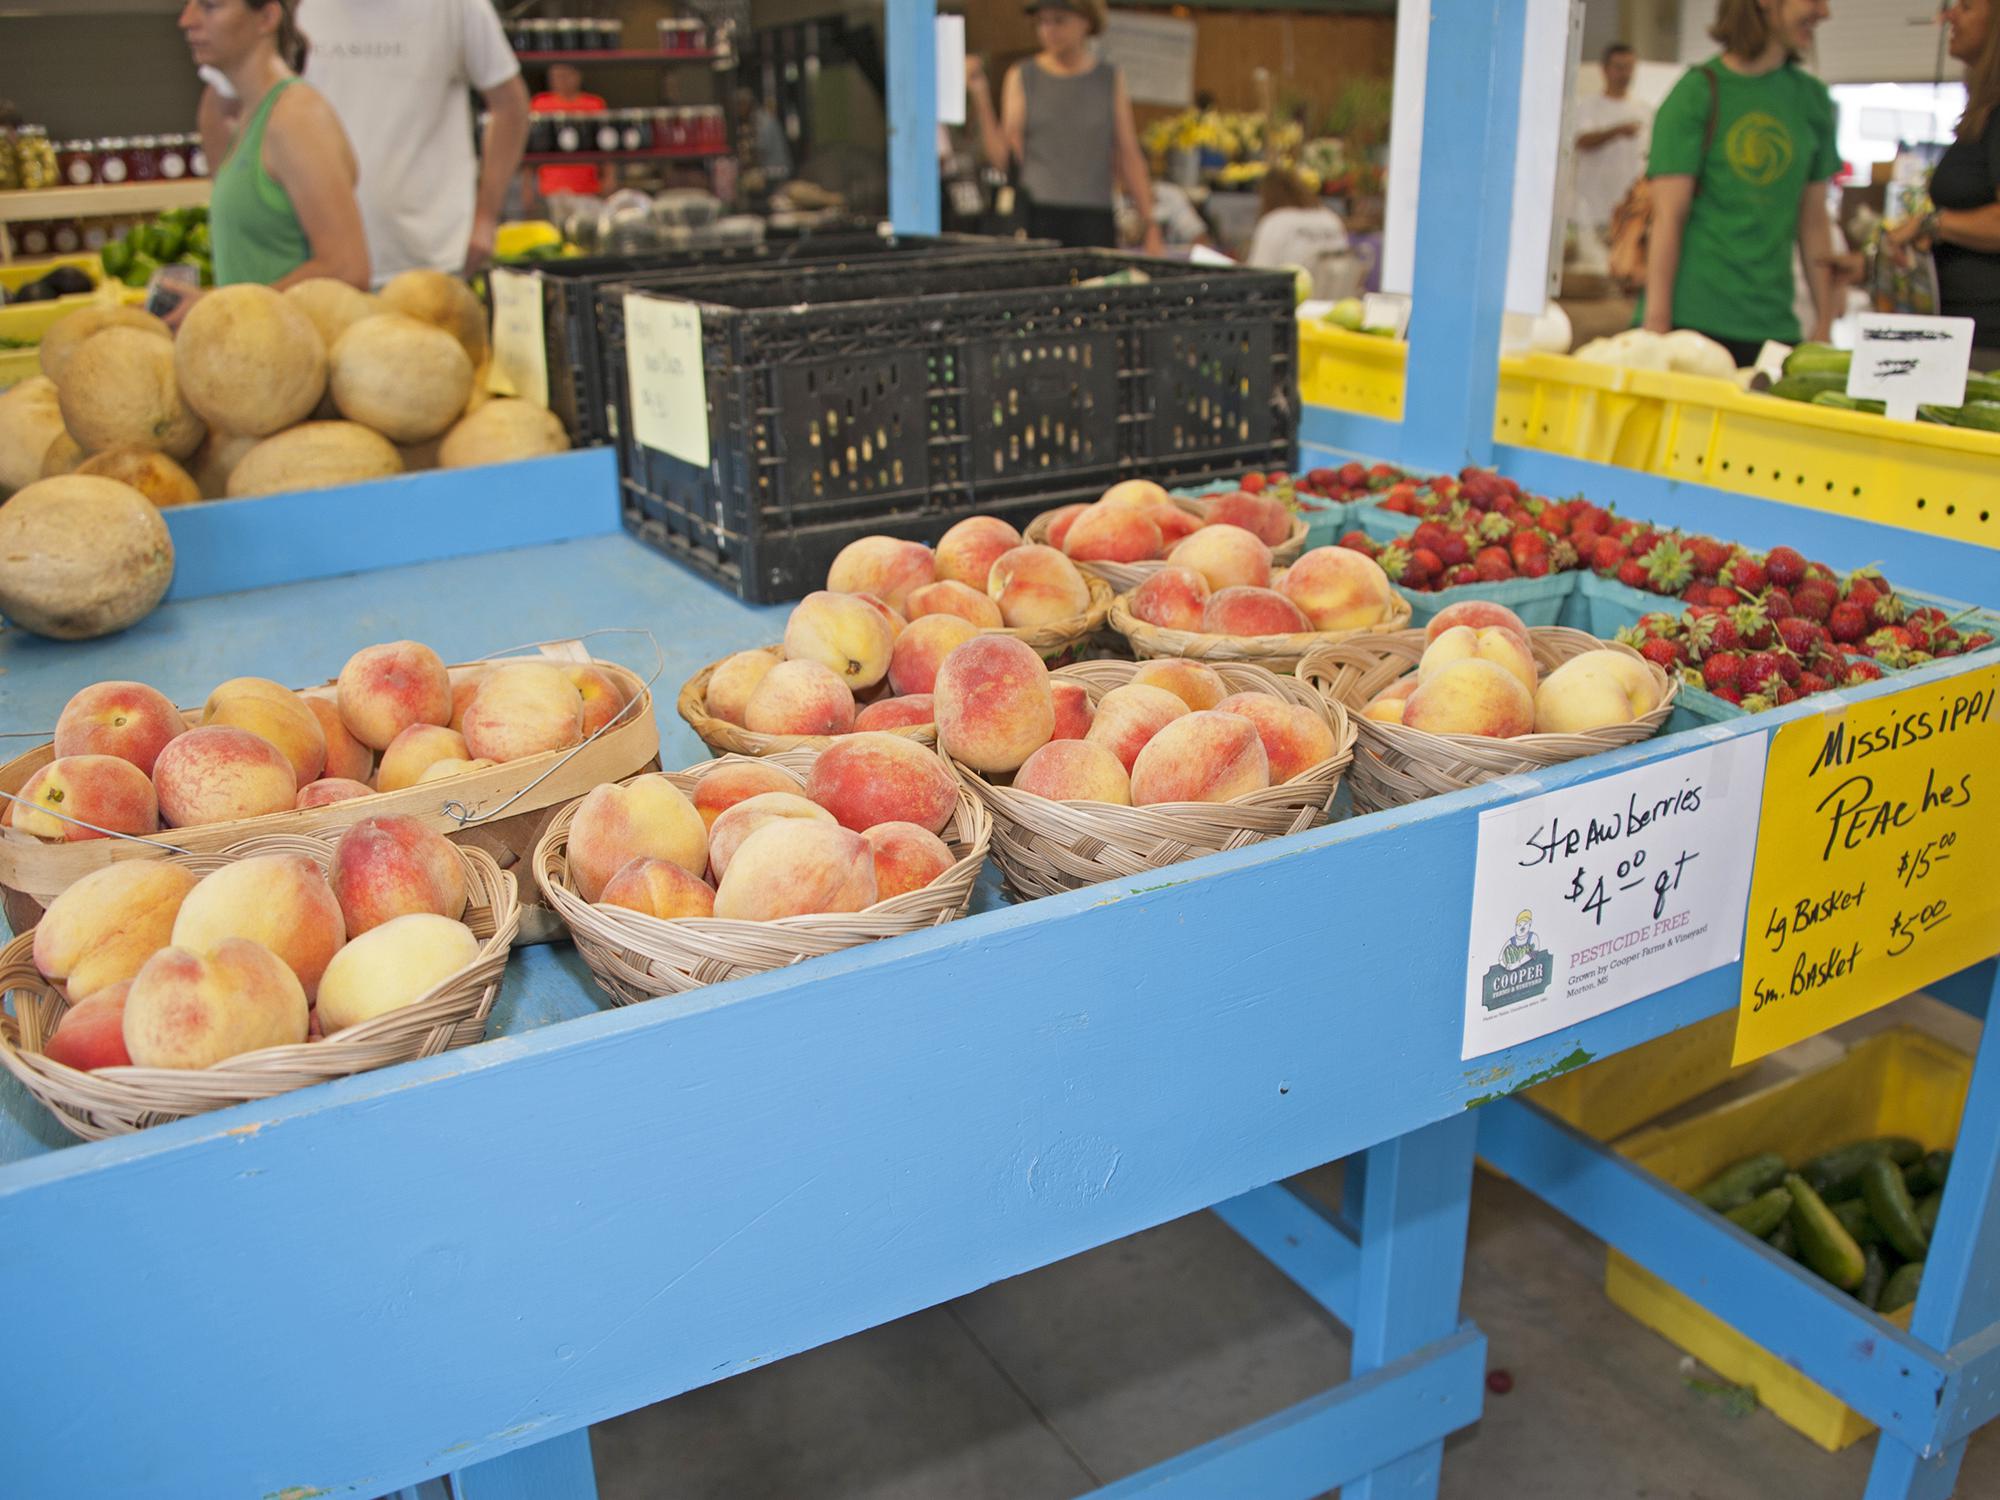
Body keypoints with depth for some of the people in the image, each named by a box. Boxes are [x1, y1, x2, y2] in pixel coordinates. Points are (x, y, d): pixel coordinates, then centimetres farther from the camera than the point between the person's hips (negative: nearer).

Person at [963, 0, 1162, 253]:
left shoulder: (1111, 79, 10)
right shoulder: (1022, 77, 8)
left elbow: (1129, 159, 9)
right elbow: (1003, 159, 1)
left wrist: (1150, 225, 3)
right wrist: (980, 97, -9)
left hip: (1094, 220, 1)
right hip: (1037, 218, 0)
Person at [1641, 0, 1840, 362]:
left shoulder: (1814, 98, 13)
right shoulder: (1698, 91, -2)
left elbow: (1814, 220, 15)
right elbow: (1667, 216, -8)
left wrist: (1825, 321, 11)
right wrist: (1656, 325, -14)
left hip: (1775, 324, 5)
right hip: (1694, 318, -4)